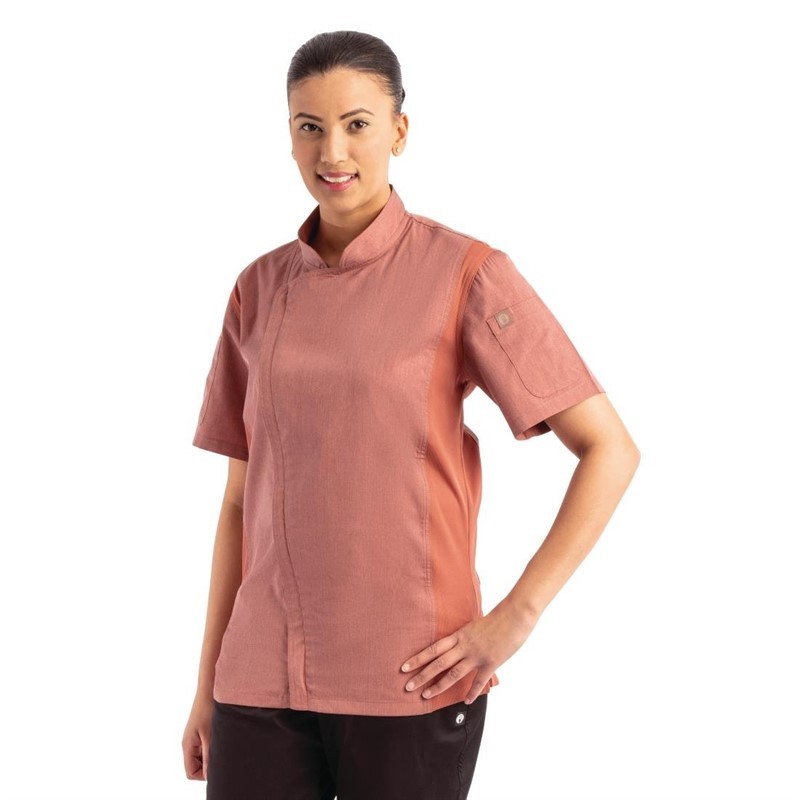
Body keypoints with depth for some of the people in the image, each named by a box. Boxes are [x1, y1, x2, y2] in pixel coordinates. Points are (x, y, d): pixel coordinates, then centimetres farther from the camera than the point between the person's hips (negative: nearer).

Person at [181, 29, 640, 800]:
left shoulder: (467, 273, -5)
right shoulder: (261, 289, 9)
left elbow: (610, 450, -6)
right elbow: (242, 497, 13)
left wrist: (514, 617, -13)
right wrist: (207, 685, 11)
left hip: (410, 681, -4)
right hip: (264, 678, 4)